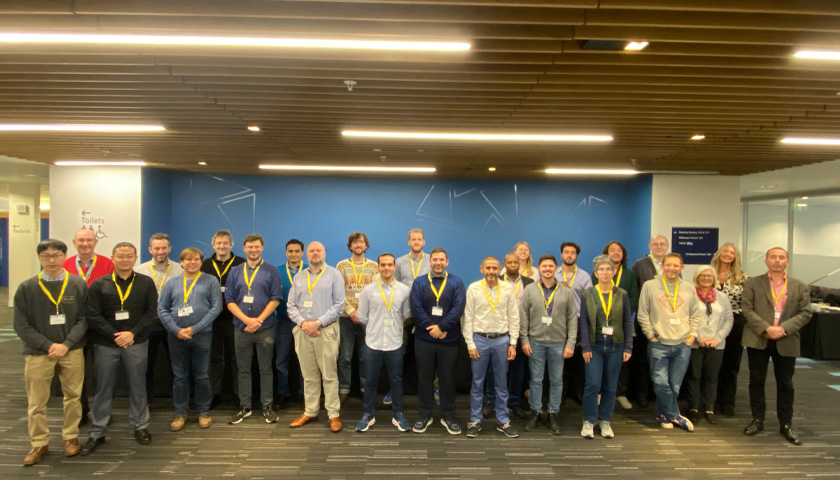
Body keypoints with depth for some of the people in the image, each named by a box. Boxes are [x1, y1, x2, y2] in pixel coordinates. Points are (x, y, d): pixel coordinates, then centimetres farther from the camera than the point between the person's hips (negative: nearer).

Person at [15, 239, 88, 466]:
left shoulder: (78, 285, 0)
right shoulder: (26, 288, -1)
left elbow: (84, 319, -2)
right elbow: (21, 325, -3)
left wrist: (66, 344, -13)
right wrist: (48, 346, -12)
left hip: (72, 351, 0)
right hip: (37, 353, 0)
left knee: (73, 397, 10)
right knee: (36, 403, 6)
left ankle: (71, 437, 26)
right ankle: (39, 444, 22)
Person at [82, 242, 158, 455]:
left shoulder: (146, 283, 2)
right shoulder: (99, 284, 2)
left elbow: (151, 312, -2)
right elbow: (93, 316, -5)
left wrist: (132, 333, -13)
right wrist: (115, 335, -14)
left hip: (137, 343, 0)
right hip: (106, 344, 0)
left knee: (137, 387, 9)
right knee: (103, 388, 8)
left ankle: (140, 427, 23)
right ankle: (97, 433, 19)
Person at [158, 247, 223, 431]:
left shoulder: (210, 281, 1)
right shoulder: (172, 283, 8)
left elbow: (216, 307, -7)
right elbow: (162, 309, 4)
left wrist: (194, 328, -12)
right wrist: (176, 330, -10)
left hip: (202, 335, -2)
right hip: (176, 336, 2)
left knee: (201, 376, 6)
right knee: (179, 376, 9)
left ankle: (204, 412, 18)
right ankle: (180, 413, 20)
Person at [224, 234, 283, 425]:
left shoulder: (271, 271, 1)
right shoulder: (235, 272, 8)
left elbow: (276, 298, -5)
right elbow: (229, 300, 2)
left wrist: (259, 320, -13)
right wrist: (246, 320, -11)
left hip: (265, 328, -2)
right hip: (241, 328, 2)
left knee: (265, 369, 5)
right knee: (243, 369, 9)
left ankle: (267, 407, 15)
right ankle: (244, 407, 19)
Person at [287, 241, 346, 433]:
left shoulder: (334, 275, 1)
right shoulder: (299, 277, 13)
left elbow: (339, 305, -5)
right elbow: (291, 305, 10)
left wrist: (318, 323, -12)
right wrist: (302, 323, -7)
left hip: (326, 330, -4)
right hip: (303, 331, 4)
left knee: (329, 375, -1)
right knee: (309, 375, 10)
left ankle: (334, 415, 5)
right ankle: (310, 412, 20)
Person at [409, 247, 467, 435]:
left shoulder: (456, 283, 3)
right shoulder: (419, 282, 4)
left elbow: (458, 308, -9)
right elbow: (415, 308, -7)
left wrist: (442, 327, -18)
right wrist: (432, 328, -15)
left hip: (449, 340, 0)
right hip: (424, 339, 1)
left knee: (447, 379, 8)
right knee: (424, 378, 8)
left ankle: (448, 416, 20)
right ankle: (424, 415, 21)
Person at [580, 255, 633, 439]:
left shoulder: (622, 294, 3)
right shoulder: (588, 294, -1)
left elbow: (628, 322, 4)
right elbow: (583, 322, -3)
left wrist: (628, 347, -2)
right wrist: (585, 347, -9)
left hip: (615, 346, 2)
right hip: (595, 345, -1)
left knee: (610, 386, 8)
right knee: (593, 384, -6)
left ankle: (605, 421, 22)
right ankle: (589, 421, 10)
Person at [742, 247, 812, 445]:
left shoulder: (800, 287, 8)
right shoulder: (753, 283, 4)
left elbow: (805, 313, 0)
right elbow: (747, 309, -5)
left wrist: (783, 328, -14)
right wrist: (766, 328, -16)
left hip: (786, 342, 1)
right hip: (758, 340, -1)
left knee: (785, 384, 8)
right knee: (757, 381, 6)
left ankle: (786, 425, 19)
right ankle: (757, 420, 18)